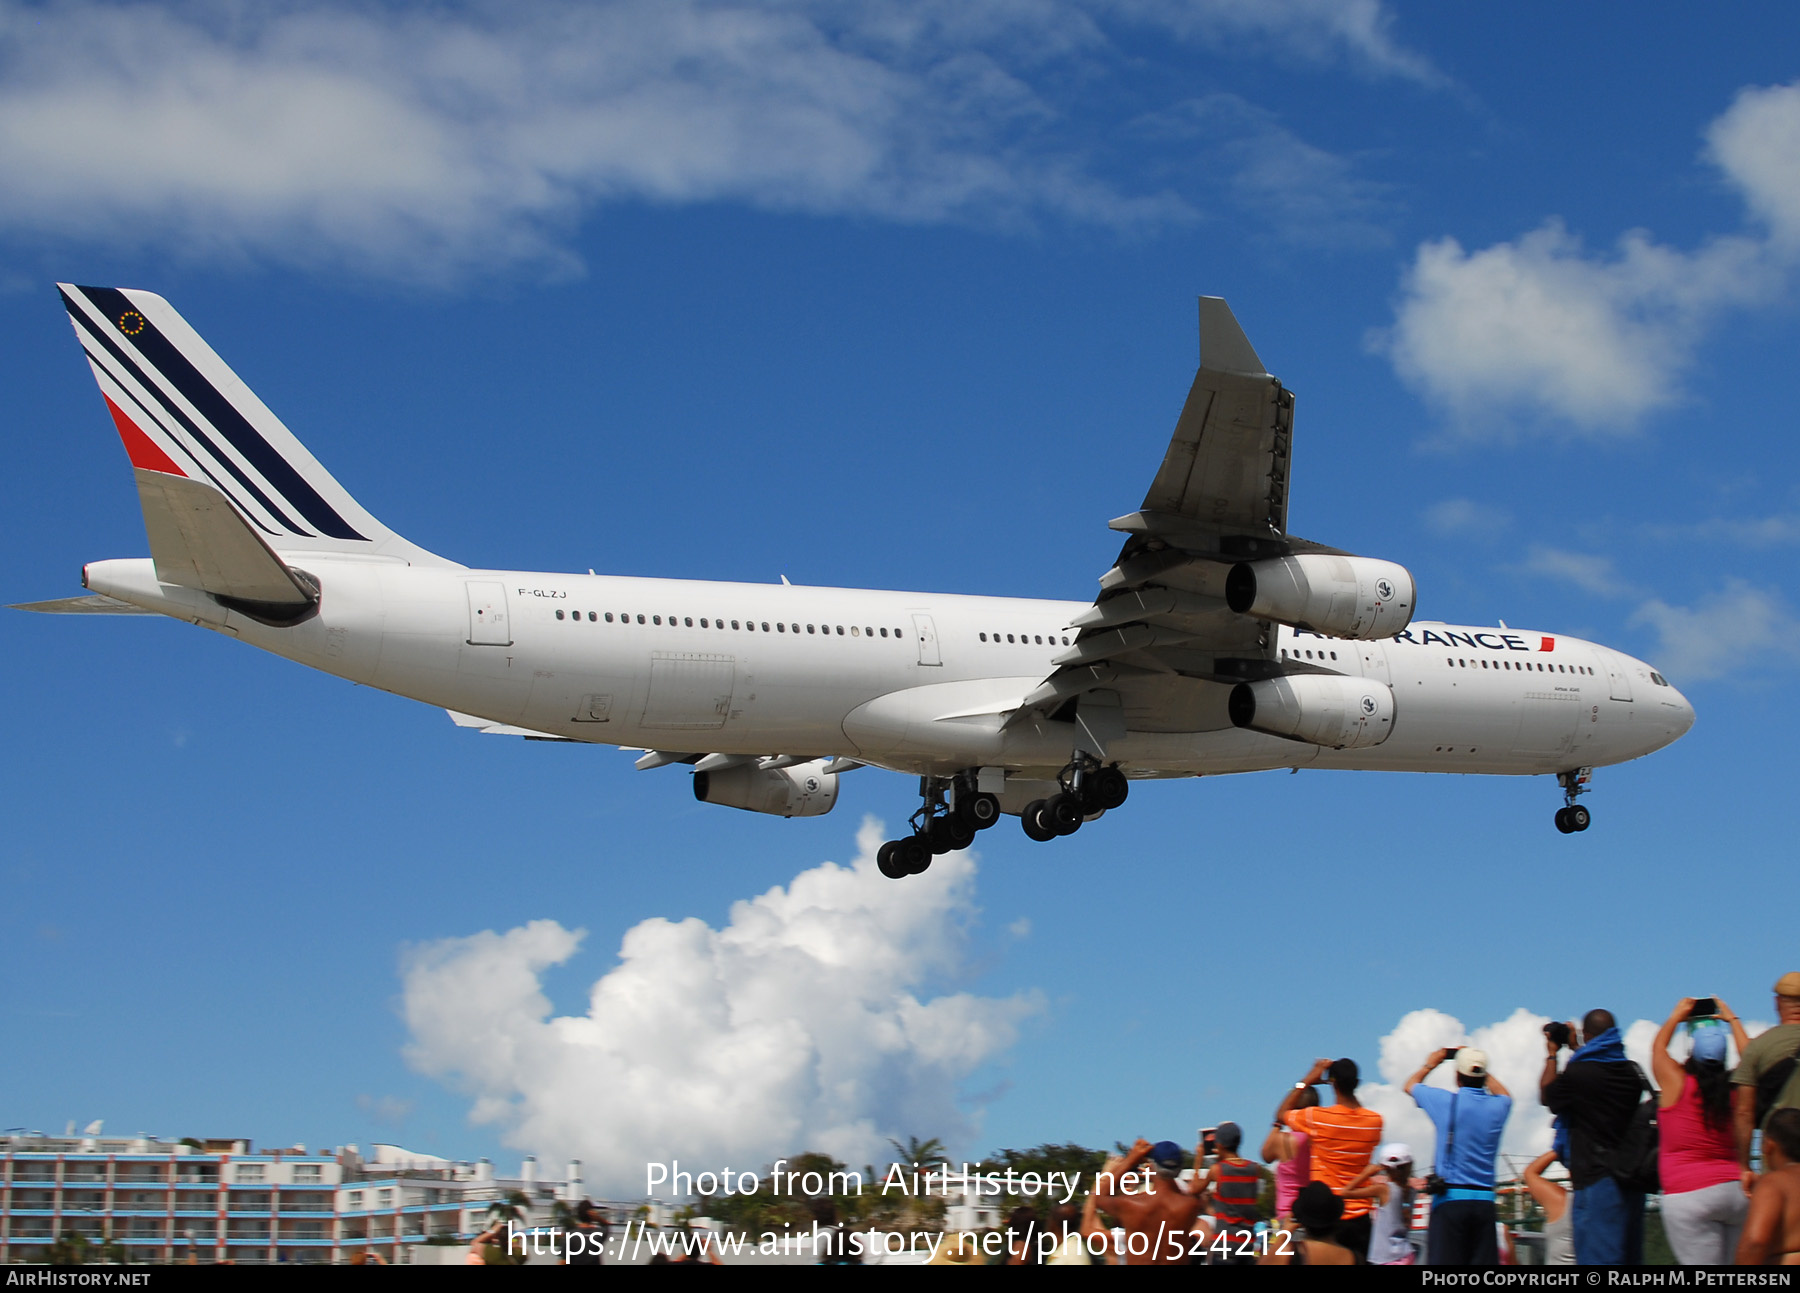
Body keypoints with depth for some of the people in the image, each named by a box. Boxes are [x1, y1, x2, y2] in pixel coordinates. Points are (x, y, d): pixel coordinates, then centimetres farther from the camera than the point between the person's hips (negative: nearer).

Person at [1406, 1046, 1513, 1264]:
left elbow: (1410, 1085, 16)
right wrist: (1480, 1068, 39)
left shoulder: (1446, 1101, -5)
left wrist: (1430, 1064, 33)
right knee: (1485, 1262, 2)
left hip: (1450, 1199, -3)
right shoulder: (1498, 1106, 3)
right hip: (1485, 1200, 3)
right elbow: (1504, 1094, 32)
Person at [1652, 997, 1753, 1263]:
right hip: (1737, 1190, 4)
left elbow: (1658, 1048, 13)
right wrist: (1731, 1020, 34)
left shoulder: (1677, 1084, -6)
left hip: (1690, 1194, -4)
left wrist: (1676, 1017, 29)